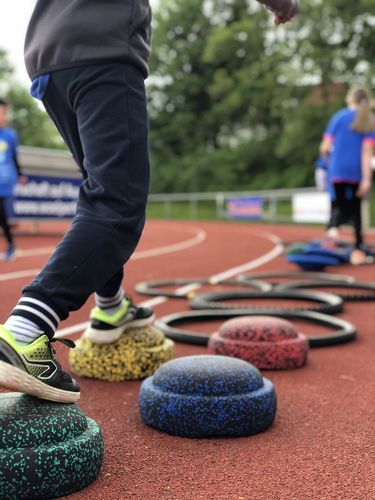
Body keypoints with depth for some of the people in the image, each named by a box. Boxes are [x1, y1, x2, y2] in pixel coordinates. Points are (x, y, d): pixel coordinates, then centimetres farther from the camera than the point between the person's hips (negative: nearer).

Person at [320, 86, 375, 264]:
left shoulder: (339, 116, 2)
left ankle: (334, 226, -22)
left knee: (340, 204, 13)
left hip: (338, 171, 0)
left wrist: (327, 156, 21)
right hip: (358, 171, 0)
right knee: (355, 208, 14)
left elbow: (325, 148, -2)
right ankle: (358, 248, 4)